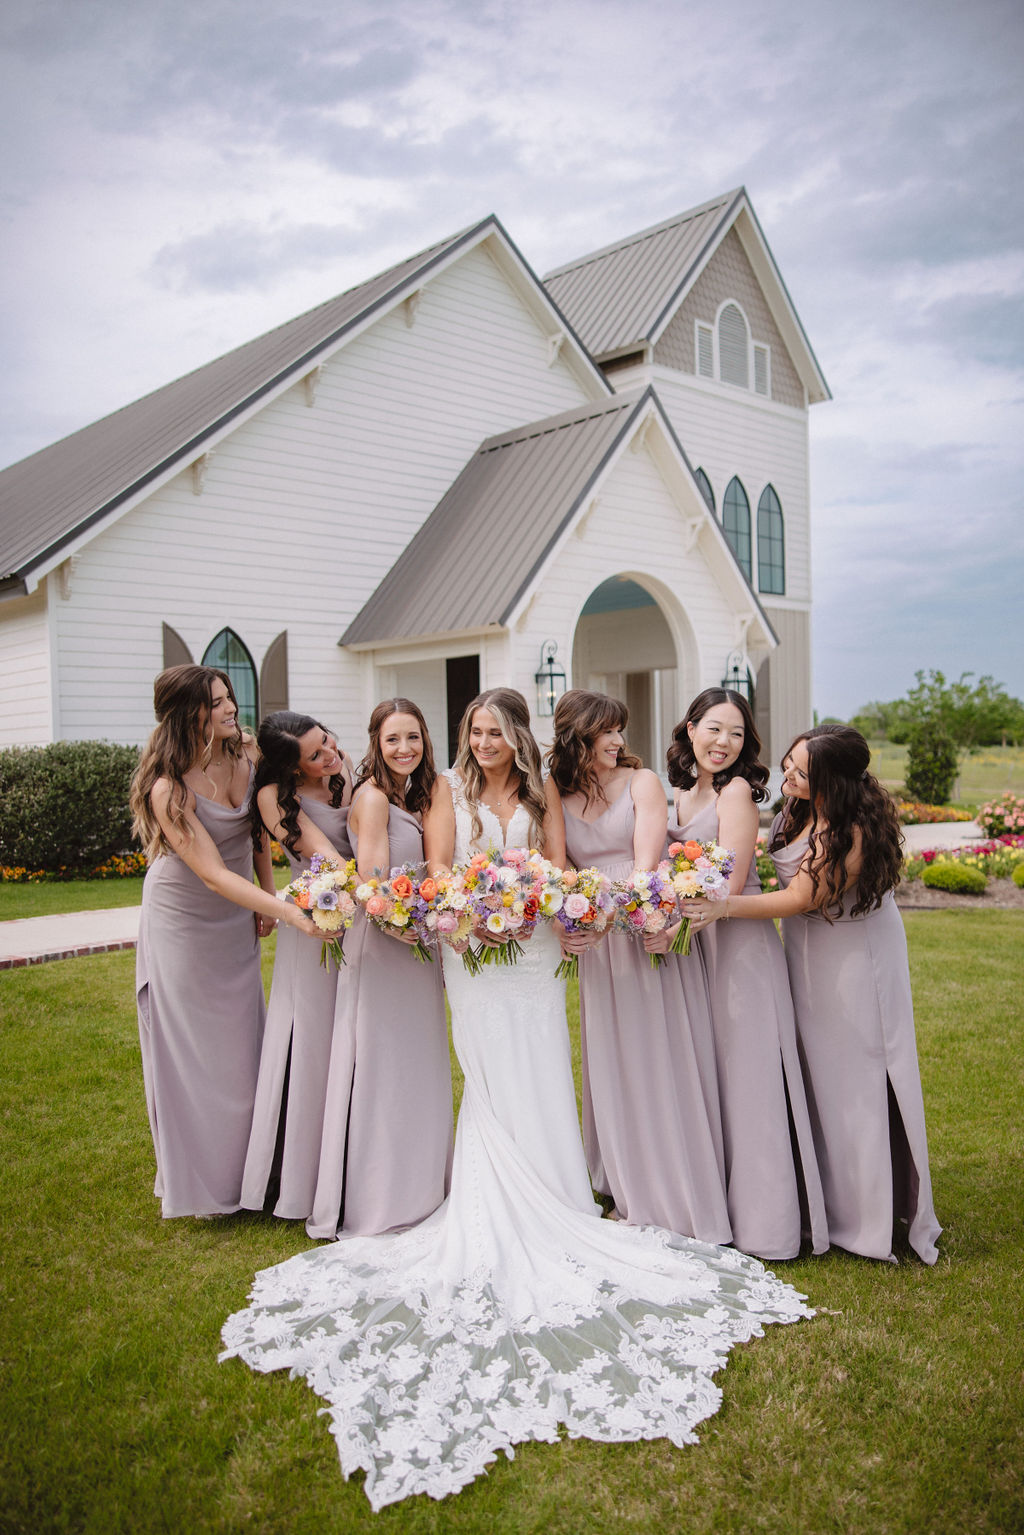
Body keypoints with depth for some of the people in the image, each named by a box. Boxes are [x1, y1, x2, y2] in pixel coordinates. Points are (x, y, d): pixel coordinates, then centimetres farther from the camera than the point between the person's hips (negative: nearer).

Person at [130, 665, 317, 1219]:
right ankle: (198, 1179, 26)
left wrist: (268, 895, 2)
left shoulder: (245, 752, -11)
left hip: (237, 918, 6)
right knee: (191, 1045, 7)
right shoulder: (169, 788, -28)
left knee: (241, 1040, 14)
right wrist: (291, 912, -39)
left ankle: (243, 1168, 32)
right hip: (184, 919, -5)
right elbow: (214, 874, -32)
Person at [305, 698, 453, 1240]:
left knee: (416, 1067, 17)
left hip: (415, 944, 9)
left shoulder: (413, 796, 12)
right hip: (381, 944, -9)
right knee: (380, 1067, 0)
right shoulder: (372, 796, -15)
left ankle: (415, 1188, 32)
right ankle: (375, 1200, 13)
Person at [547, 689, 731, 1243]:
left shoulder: (641, 782, -1)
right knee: (614, 1068, 9)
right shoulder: (558, 798, 7)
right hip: (597, 944, 3)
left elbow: (647, 860, -11)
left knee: (664, 1066, 2)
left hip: (652, 928, -3)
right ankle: (634, 1196, 23)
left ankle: (683, 1201, 15)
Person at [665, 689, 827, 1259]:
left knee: (745, 1075, -1)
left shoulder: (737, 791, -12)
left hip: (740, 943, -8)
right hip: (694, 943, 8)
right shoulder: (681, 791, 11)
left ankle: (760, 1219, 10)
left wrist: (678, 925, -26)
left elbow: (729, 883, -18)